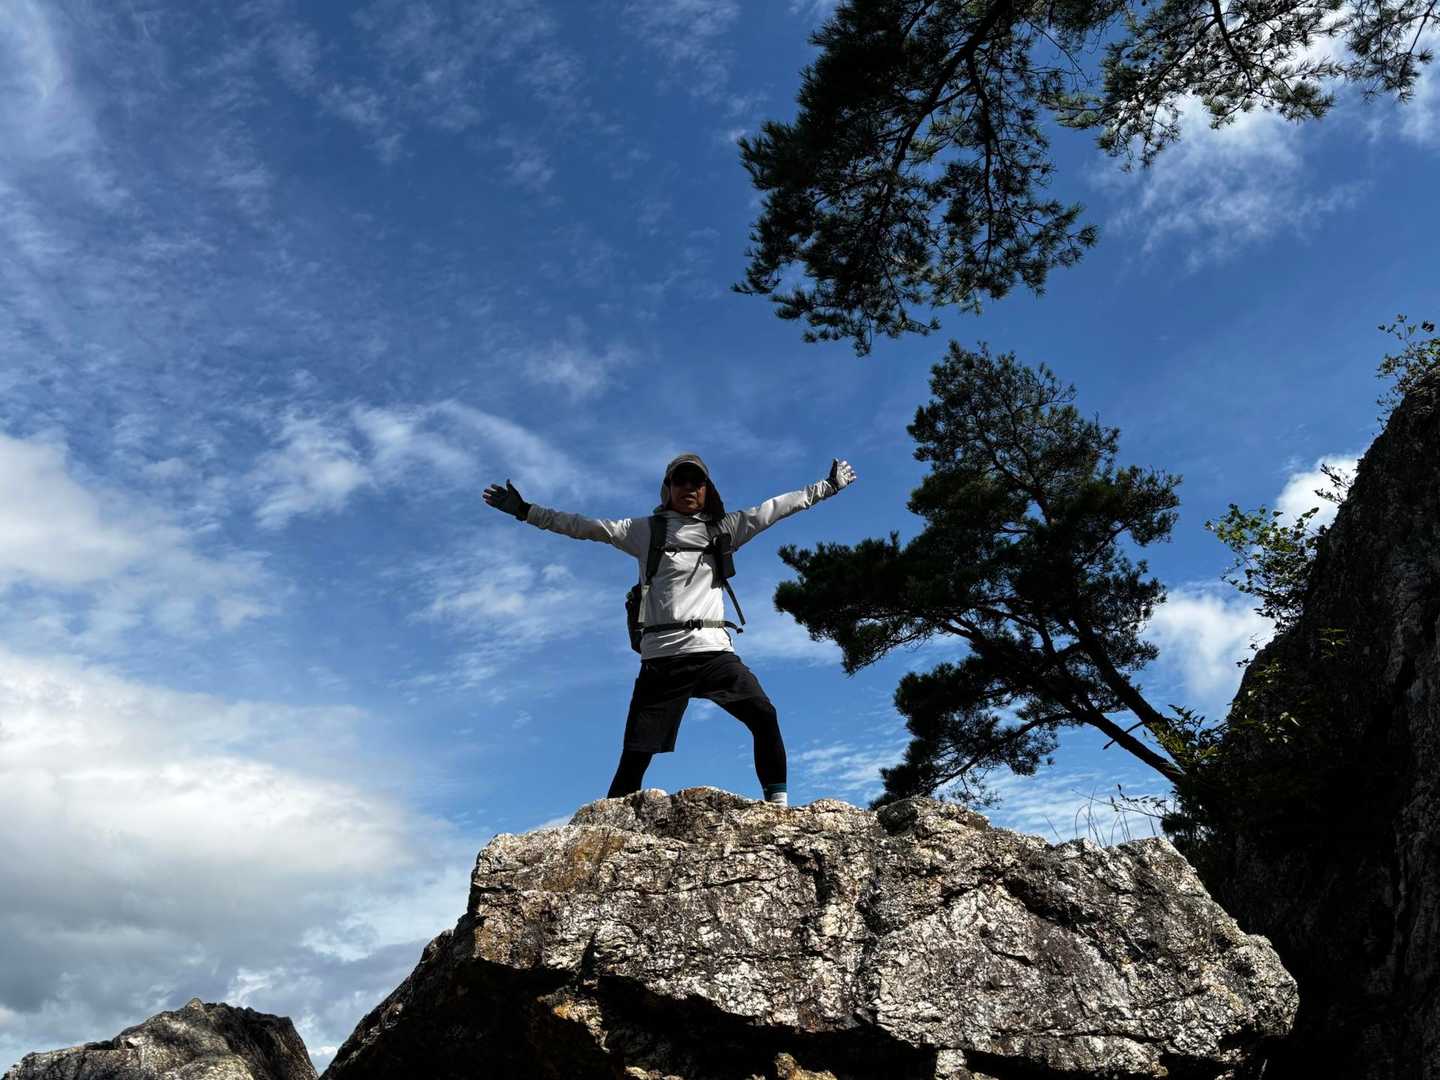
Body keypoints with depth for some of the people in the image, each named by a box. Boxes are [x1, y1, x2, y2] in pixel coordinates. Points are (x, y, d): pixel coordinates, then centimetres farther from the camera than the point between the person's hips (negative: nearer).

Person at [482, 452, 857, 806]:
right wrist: (525, 511, 5)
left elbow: (773, 508, 18)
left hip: (714, 650, 2)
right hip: (663, 656, -1)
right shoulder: (646, 530, 10)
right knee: (636, 754, -4)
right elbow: (583, 526, 8)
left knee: (763, 715, -16)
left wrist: (826, 486, 20)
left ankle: (778, 802, -7)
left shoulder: (723, 529, 16)